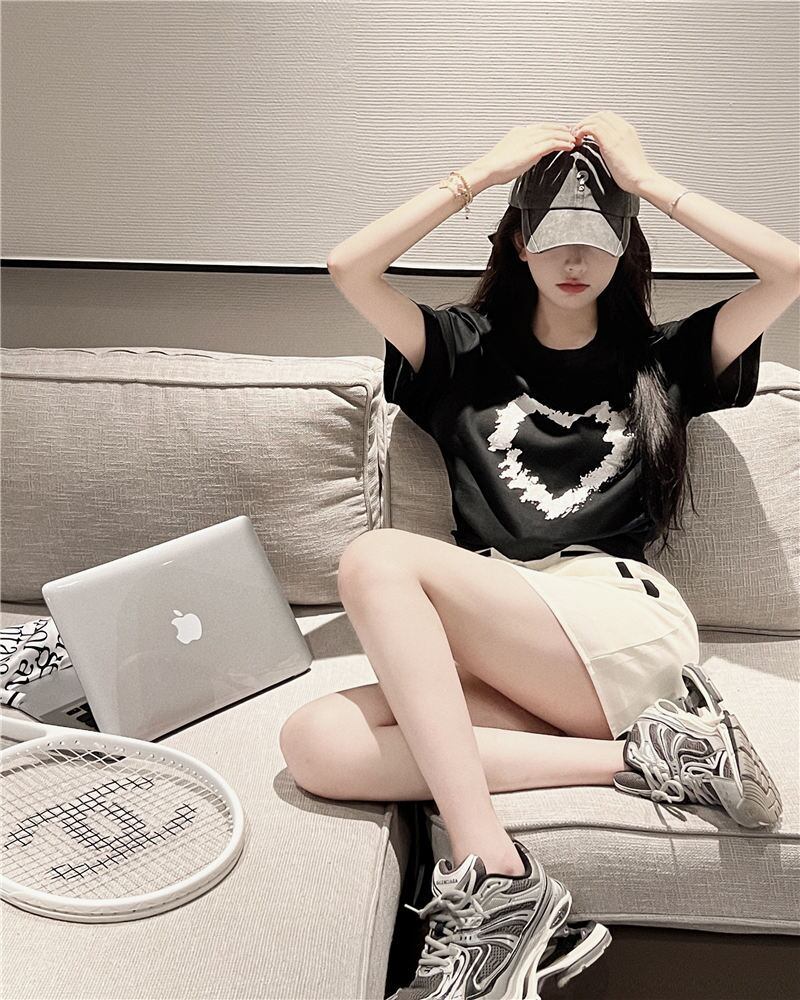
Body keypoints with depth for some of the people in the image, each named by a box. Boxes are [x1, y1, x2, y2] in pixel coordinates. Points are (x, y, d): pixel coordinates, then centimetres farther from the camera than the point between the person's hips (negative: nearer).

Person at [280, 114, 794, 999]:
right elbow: (350, 268, 6)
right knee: (315, 743, -25)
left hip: (625, 633, -3)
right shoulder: (468, 350, 21)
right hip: (499, 661, 3)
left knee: (377, 558, -26)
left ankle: (494, 883, -29)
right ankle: (638, 758, -23)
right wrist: (485, 170, 9)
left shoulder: (659, 360, 19)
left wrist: (645, 179, 8)